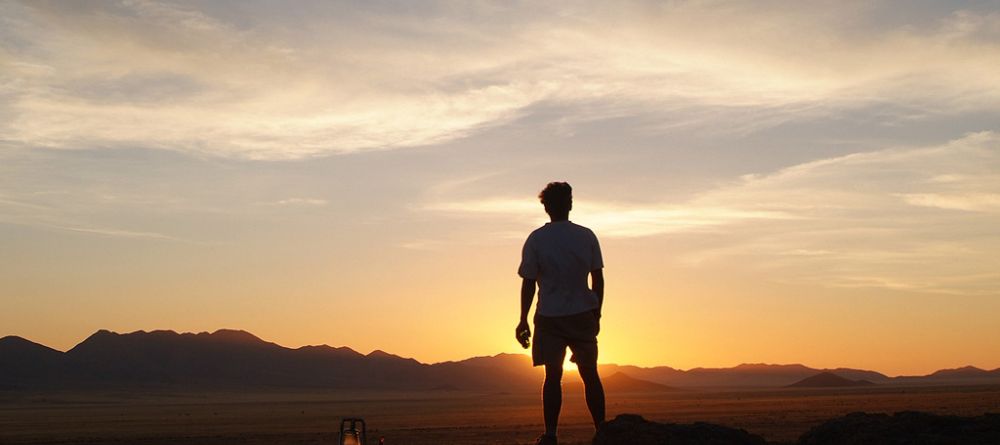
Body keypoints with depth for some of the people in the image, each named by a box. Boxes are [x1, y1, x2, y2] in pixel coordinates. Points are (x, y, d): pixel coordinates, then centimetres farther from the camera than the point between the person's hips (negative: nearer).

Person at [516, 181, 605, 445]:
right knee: (590, 374, 9)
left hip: (549, 317, -1)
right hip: (583, 315, 1)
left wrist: (523, 321, 2)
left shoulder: (536, 239, -4)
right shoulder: (587, 236, 1)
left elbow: (528, 283, -4)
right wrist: (597, 314, 13)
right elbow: (598, 280, 3)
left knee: (553, 376, 3)